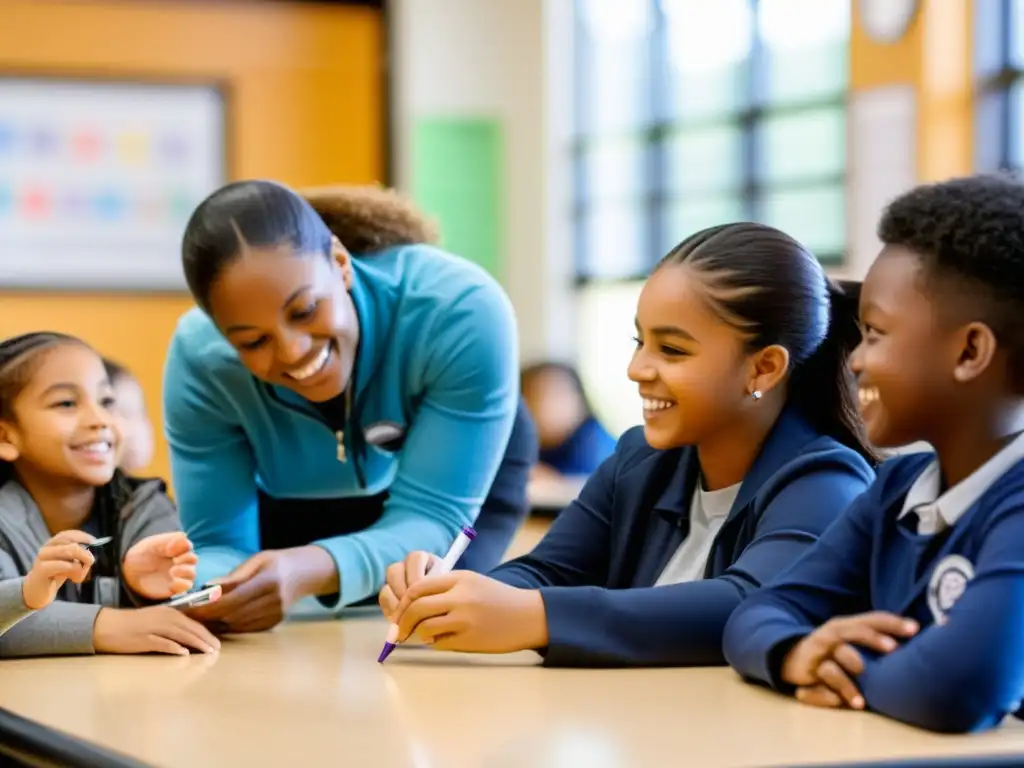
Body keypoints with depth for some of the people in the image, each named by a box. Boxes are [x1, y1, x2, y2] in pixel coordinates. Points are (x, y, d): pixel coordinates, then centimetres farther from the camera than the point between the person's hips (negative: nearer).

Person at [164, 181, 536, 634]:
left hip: (463, 476, -2)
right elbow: (217, 541, -26)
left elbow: (430, 517, -39)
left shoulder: (461, 311, -40)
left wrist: (314, 570, -60)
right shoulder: (200, 360, -31)